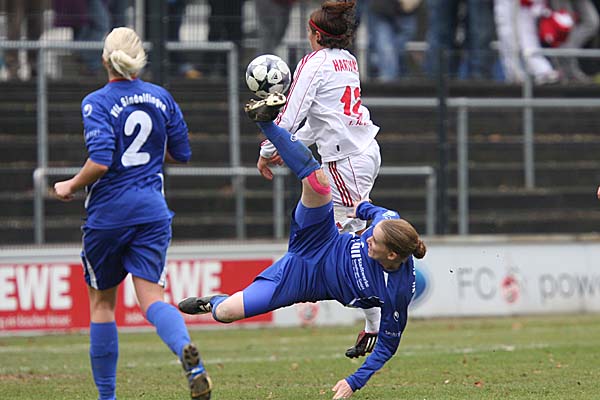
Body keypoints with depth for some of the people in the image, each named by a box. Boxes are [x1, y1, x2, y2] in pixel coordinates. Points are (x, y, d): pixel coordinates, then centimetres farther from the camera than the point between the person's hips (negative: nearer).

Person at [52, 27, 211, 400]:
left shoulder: (96, 103, -10)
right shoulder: (161, 97, 5)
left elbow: (100, 162, -20)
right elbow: (181, 153, 12)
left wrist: (70, 186, -3)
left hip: (108, 212, -3)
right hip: (152, 211, 3)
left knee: (102, 303, 13)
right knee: (151, 298, -3)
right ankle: (189, 354, -35)